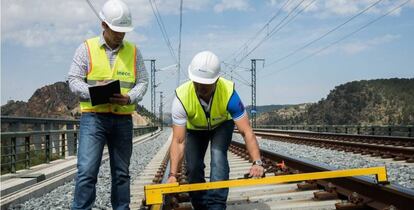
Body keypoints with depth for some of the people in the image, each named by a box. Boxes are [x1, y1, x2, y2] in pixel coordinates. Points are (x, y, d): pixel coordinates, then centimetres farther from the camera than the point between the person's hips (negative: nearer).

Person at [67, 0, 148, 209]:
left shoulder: (133, 51, 9)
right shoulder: (87, 48, 2)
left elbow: (142, 81, 8)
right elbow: (74, 80, -1)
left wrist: (129, 98, -13)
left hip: (123, 118, 3)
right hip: (94, 116, -3)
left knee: (121, 171, 11)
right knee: (87, 170, -11)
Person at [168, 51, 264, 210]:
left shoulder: (228, 93, -39)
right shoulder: (182, 97, -37)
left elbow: (246, 132, -39)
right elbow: (178, 141, -36)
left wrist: (257, 162, -50)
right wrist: (173, 175, -44)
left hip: (222, 124, -1)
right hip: (195, 128, 1)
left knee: (218, 155, -26)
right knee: (193, 167, -6)